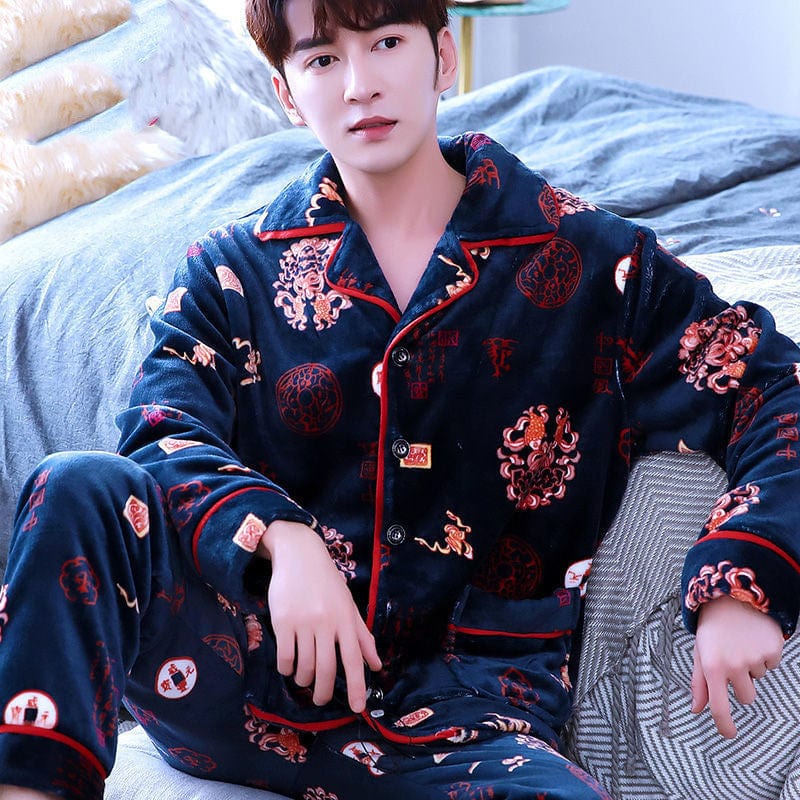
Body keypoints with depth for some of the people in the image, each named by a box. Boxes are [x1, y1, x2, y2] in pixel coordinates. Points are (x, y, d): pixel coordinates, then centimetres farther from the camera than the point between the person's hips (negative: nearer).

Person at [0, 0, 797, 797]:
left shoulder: (590, 261, 6)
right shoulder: (231, 272, 11)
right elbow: (165, 434, -4)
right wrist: (281, 539, -27)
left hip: (462, 700, -1)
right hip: (264, 663, 1)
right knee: (78, 492, -26)